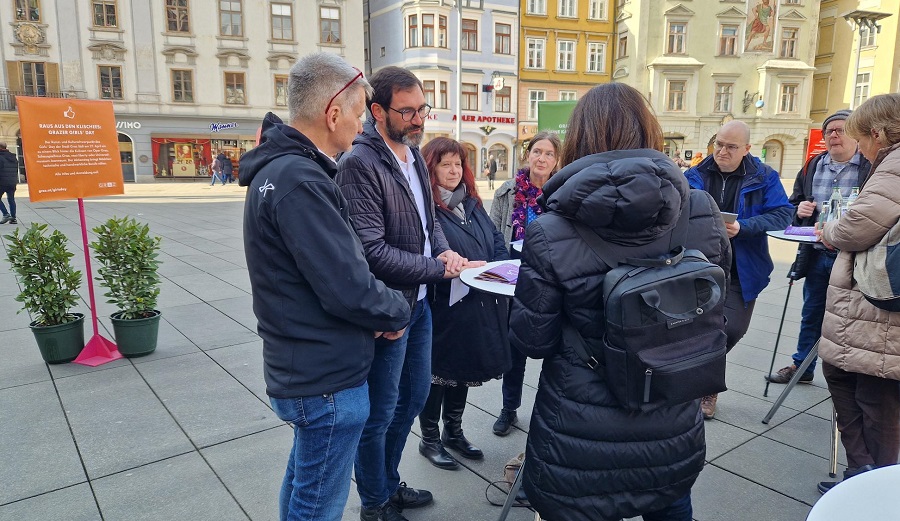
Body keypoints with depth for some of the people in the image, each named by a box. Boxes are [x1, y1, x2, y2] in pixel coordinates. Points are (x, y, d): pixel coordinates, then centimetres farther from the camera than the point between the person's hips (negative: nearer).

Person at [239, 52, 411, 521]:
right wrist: (396, 312, -7)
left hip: (301, 371, 10)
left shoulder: (276, 167, 7)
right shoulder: (300, 181, -25)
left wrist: (377, 308, 0)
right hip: (327, 379, -10)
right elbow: (348, 289, -26)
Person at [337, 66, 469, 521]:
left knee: (415, 394, 21)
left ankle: (389, 483, 43)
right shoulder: (359, 164, -20)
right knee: (380, 412, 8)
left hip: (418, 301, 9)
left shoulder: (413, 153, 8)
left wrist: (444, 250, -3)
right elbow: (371, 250, -25)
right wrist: (438, 268, -16)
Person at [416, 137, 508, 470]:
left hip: (478, 307, 7)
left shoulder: (473, 204, 12)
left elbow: (497, 241, 12)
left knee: (464, 371, 19)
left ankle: (453, 432, 38)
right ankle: (430, 439, 27)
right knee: (439, 371, 7)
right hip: (442, 308, -7)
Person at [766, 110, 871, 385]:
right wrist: (799, 208, -5)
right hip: (816, 256, 5)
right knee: (811, 315, 18)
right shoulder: (812, 166, 9)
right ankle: (801, 366, 32)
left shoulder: (872, 167, -9)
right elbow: (794, 203, 18)